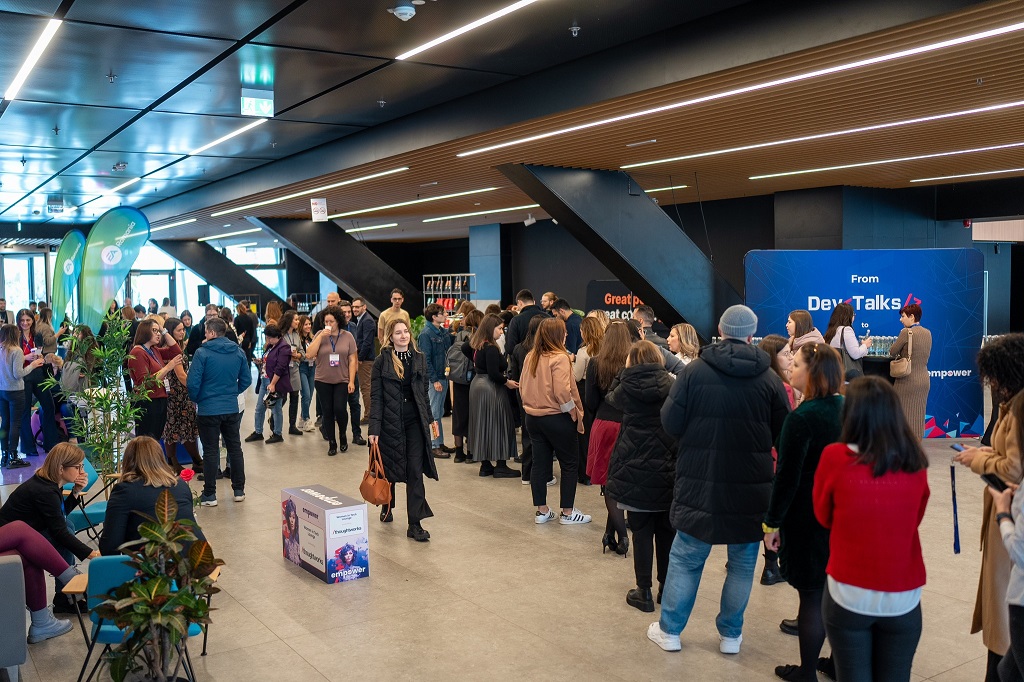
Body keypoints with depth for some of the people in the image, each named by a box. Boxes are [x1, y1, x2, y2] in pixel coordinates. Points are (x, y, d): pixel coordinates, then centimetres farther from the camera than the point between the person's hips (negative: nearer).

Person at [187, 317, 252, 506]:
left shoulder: (202, 353, -13)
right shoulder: (238, 352, 1)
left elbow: (193, 383, -14)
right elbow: (246, 380, 7)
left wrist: (196, 399, 4)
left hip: (208, 410, -4)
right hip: (232, 408, 4)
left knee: (210, 452, 4)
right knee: (235, 448, 13)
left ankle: (209, 495, 9)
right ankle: (239, 490, 20)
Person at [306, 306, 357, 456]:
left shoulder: (347, 336, -1)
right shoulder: (320, 335, 0)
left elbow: (352, 360, 0)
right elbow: (309, 355, -10)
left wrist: (351, 381, -6)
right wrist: (321, 336, -15)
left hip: (342, 381, -1)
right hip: (323, 381, 1)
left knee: (339, 409, -13)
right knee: (328, 412, 6)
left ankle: (342, 435, 16)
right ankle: (332, 443, 19)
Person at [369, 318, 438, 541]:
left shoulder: (419, 359, 5)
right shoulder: (382, 361, -5)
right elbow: (375, 396, -7)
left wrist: (429, 419, 11)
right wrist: (374, 428, -12)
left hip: (415, 421, 2)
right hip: (390, 421, -2)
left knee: (415, 471, -3)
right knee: (389, 466, 13)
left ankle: (415, 524, -1)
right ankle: (387, 506, 40)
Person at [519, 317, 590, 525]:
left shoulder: (530, 357, 5)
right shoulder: (559, 358, -16)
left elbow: (522, 388, 11)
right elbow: (562, 392, -22)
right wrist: (575, 414, -12)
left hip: (533, 417, 7)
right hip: (557, 418, -7)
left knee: (540, 463, 12)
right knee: (569, 464, 6)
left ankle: (542, 511, 18)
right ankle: (567, 512, 10)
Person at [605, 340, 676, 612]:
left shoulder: (628, 386, -5)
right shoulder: (670, 385, -1)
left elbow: (613, 398, 16)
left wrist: (625, 372, 17)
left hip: (636, 470, -2)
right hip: (668, 470, 2)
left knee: (641, 531, 6)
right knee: (667, 531, 12)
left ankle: (644, 592, 11)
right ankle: (666, 589, 23)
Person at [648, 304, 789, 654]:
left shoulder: (694, 370, -8)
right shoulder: (768, 377, -4)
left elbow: (671, 424, -6)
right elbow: (784, 434, 3)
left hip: (699, 482, 0)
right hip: (752, 486, 1)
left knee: (685, 558, 12)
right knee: (742, 562, 15)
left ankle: (670, 630, 23)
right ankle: (730, 634, 24)